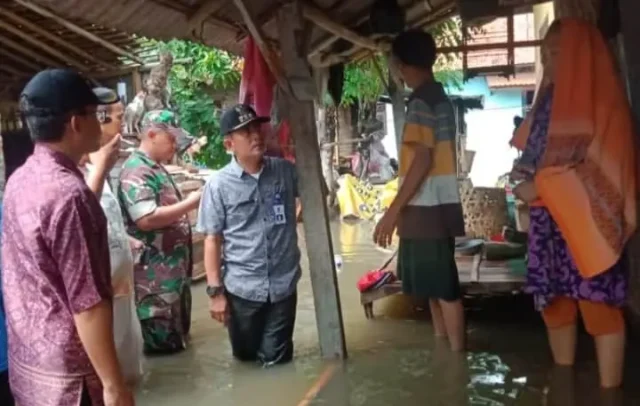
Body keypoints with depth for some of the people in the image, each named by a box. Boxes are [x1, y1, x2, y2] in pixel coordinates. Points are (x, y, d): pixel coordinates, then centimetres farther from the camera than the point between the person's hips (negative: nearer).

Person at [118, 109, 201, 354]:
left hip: (174, 268, 11)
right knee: (163, 344, 0)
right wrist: (190, 203, -21)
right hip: (156, 274, -11)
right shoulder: (136, 171, -18)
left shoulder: (156, 168, 15)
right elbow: (146, 219, -27)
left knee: (178, 339, 22)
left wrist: (188, 204, 13)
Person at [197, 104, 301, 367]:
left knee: (277, 361, 10)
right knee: (245, 356, 18)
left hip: (284, 284, 1)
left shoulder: (286, 171, -1)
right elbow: (212, 240, -6)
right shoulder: (218, 185, -8)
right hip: (241, 287, -1)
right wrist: (215, 290, -8)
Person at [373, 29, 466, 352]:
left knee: (442, 288, -3)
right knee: (434, 286, 16)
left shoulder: (421, 101, -13)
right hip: (435, 207, 10)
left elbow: (422, 159, -20)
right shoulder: (439, 97, 16)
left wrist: (393, 211, -20)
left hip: (426, 209, -10)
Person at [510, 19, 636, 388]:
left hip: (586, 220, -7)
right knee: (554, 303, 9)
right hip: (548, 220, 7)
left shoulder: (600, 97, -4)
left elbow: (600, 164, -12)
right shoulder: (550, 99, 18)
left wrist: (539, 185, -13)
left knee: (598, 306, -5)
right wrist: (525, 172, 0)